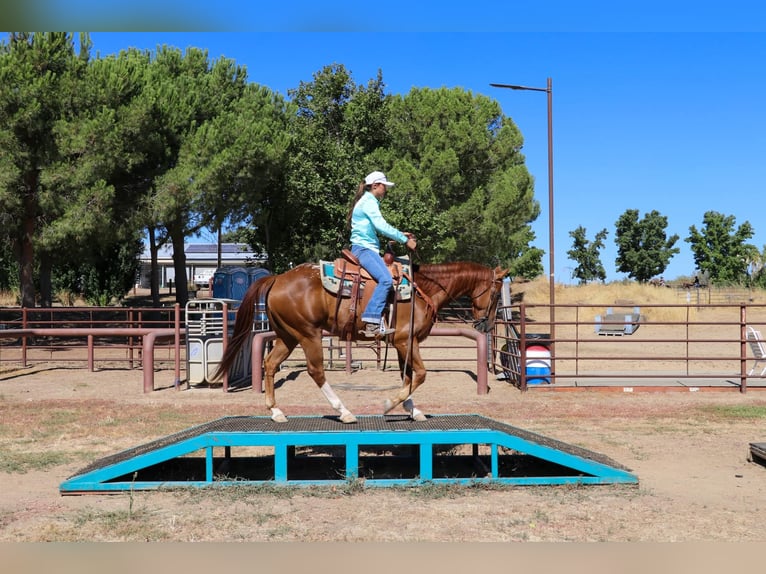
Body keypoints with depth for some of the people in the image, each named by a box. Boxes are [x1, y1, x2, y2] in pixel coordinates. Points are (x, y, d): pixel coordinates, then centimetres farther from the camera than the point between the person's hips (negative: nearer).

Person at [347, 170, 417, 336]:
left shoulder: (370, 201, 21)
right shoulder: (369, 202, -10)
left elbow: (380, 227, 27)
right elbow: (382, 226, -20)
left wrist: (401, 234, 16)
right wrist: (405, 240, -15)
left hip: (369, 249, 11)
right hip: (363, 248, -11)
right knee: (386, 279, -28)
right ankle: (371, 322, -32)